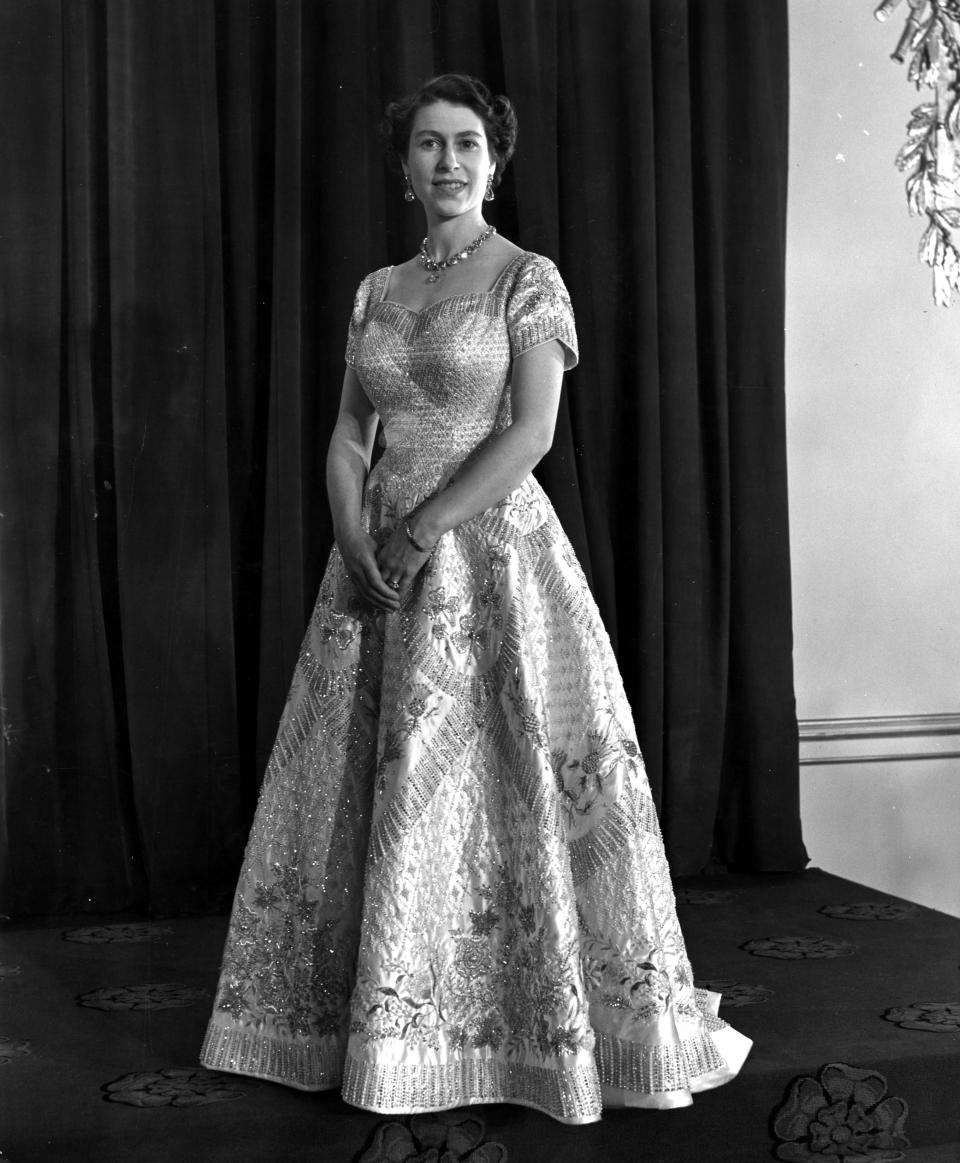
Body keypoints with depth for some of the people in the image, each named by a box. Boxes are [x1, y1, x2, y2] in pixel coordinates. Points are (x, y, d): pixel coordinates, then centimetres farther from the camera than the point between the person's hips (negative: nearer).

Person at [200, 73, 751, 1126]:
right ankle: (376, 1018, 18)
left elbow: (529, 433, -11)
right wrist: (358, 544, -7)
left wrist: (418, 533, -15)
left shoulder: (529, 280, -1)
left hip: (493, 545, -5)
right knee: (367, 783, 6)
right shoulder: (377, 291, 13)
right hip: (382, 555, 5)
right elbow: (349, 434, 10)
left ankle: (550, 1021, 7)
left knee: (502, 779, -5)